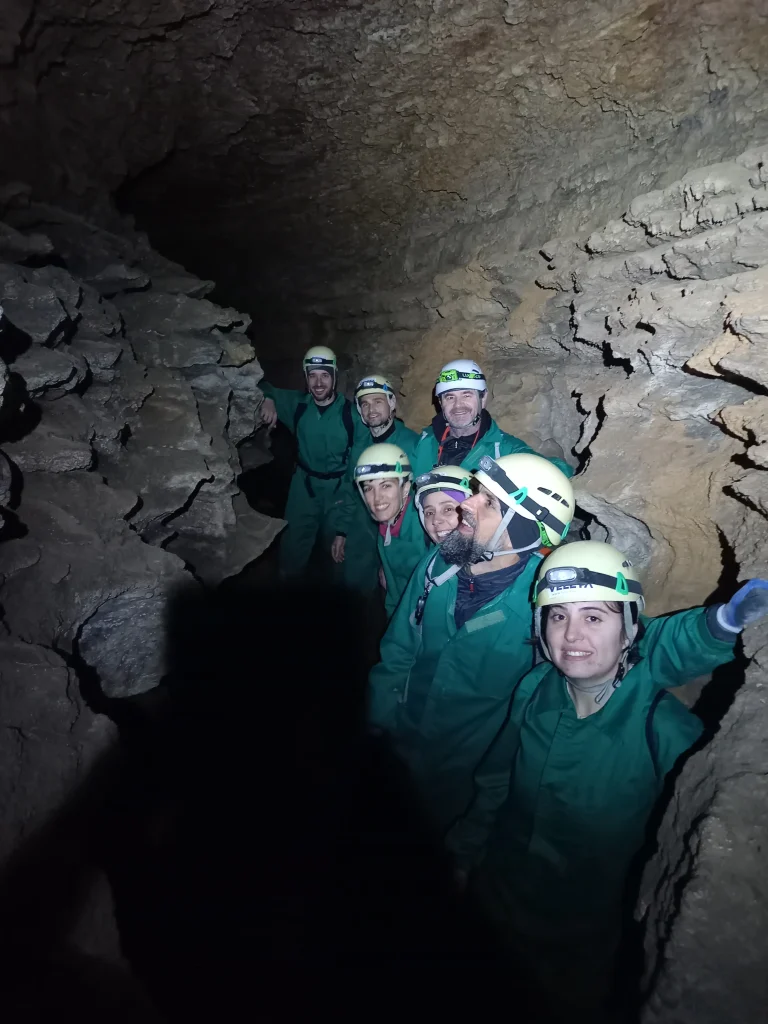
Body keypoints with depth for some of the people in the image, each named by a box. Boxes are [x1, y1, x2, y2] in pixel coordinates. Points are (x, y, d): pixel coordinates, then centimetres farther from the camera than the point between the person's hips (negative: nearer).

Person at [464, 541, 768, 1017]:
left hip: (584, 942, -3)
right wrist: (467, 851, 6)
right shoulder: (536, 688, -16)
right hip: (497, 901, 4)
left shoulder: (662, 726, -30)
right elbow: (495, 781, -3)